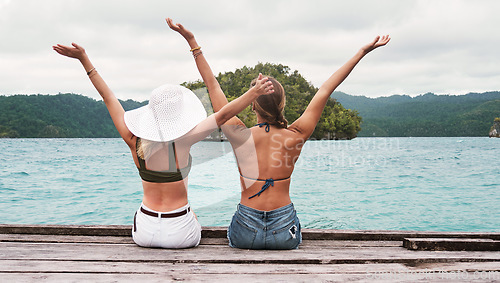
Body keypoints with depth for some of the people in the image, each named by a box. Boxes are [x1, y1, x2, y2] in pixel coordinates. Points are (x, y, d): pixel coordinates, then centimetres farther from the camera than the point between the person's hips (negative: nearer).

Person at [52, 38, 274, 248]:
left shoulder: (134, 141, -12)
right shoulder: (182, 141, -21)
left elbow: (108, 97, -5)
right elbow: (223, 115, -25)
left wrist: (83, 59, 0)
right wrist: (255, 92, -24)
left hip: (144, 232, 3)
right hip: (179, 234, -2)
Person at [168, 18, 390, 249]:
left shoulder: (240, 136, -13)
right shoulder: (295, 137, -10)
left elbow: (213, 86, -7)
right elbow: (326, 89, -3)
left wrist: (192, 42, -2)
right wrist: (362, 52, 5)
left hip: (246, 233, -1)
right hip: (285, 233, 2)